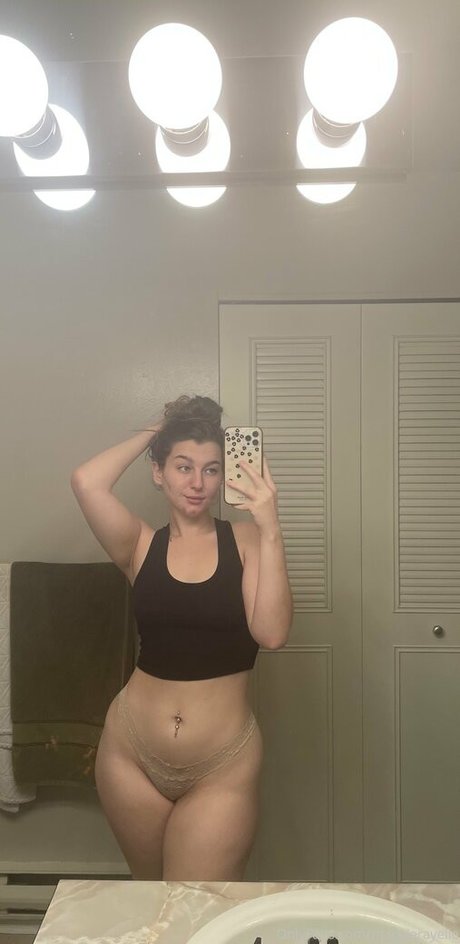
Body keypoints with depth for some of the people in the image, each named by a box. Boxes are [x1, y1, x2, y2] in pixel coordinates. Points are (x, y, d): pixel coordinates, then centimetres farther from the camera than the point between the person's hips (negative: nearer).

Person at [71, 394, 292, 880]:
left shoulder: (246, 540, -5)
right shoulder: (141, 545, -2)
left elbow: (271, 633, -16)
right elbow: (86, 481, -18)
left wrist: (270, 530, -23)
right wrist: (151, 433, -5)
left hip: (221, 765, -1)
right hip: (132, 753, 2)